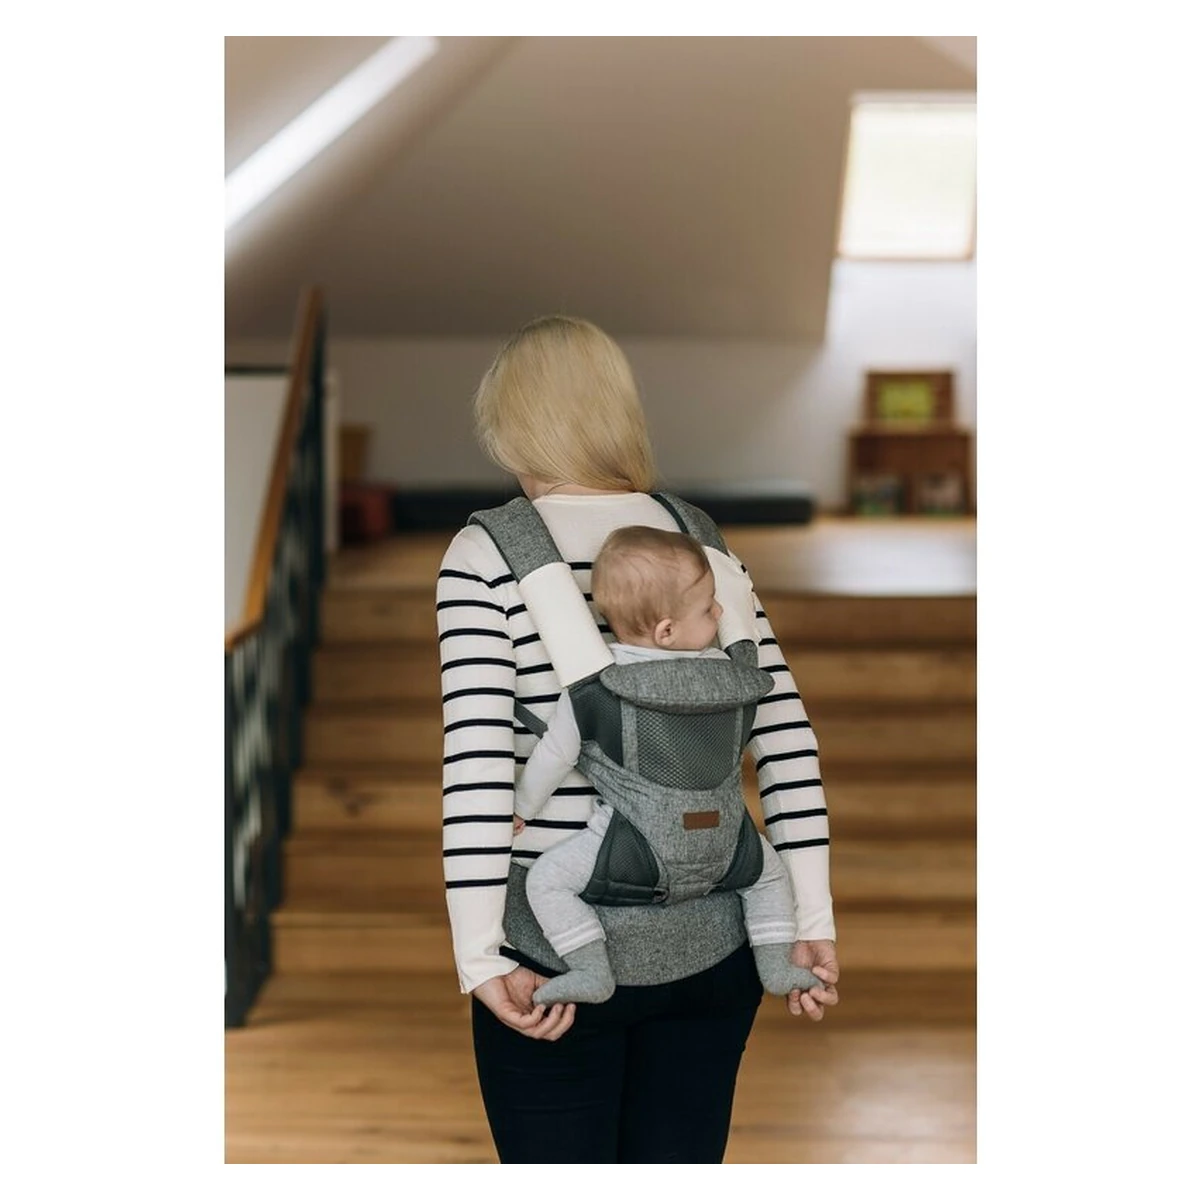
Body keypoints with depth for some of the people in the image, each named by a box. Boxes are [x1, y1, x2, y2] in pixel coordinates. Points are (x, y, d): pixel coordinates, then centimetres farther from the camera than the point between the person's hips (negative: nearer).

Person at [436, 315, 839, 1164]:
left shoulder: (486, 557, -8)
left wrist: (479, 958, -18)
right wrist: (812, 921, 0)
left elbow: (477, 762, -18)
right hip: (711, 936, 4)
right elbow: (786, 737, -2)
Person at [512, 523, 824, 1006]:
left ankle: (592, 970, -7)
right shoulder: (723, 667, -3)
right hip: (719, 847, 3)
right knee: (768, 868, 29)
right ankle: (776, 965, 19)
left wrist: (521, 808, 12)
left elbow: (556, 753, -5)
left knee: (547, 879, 5)